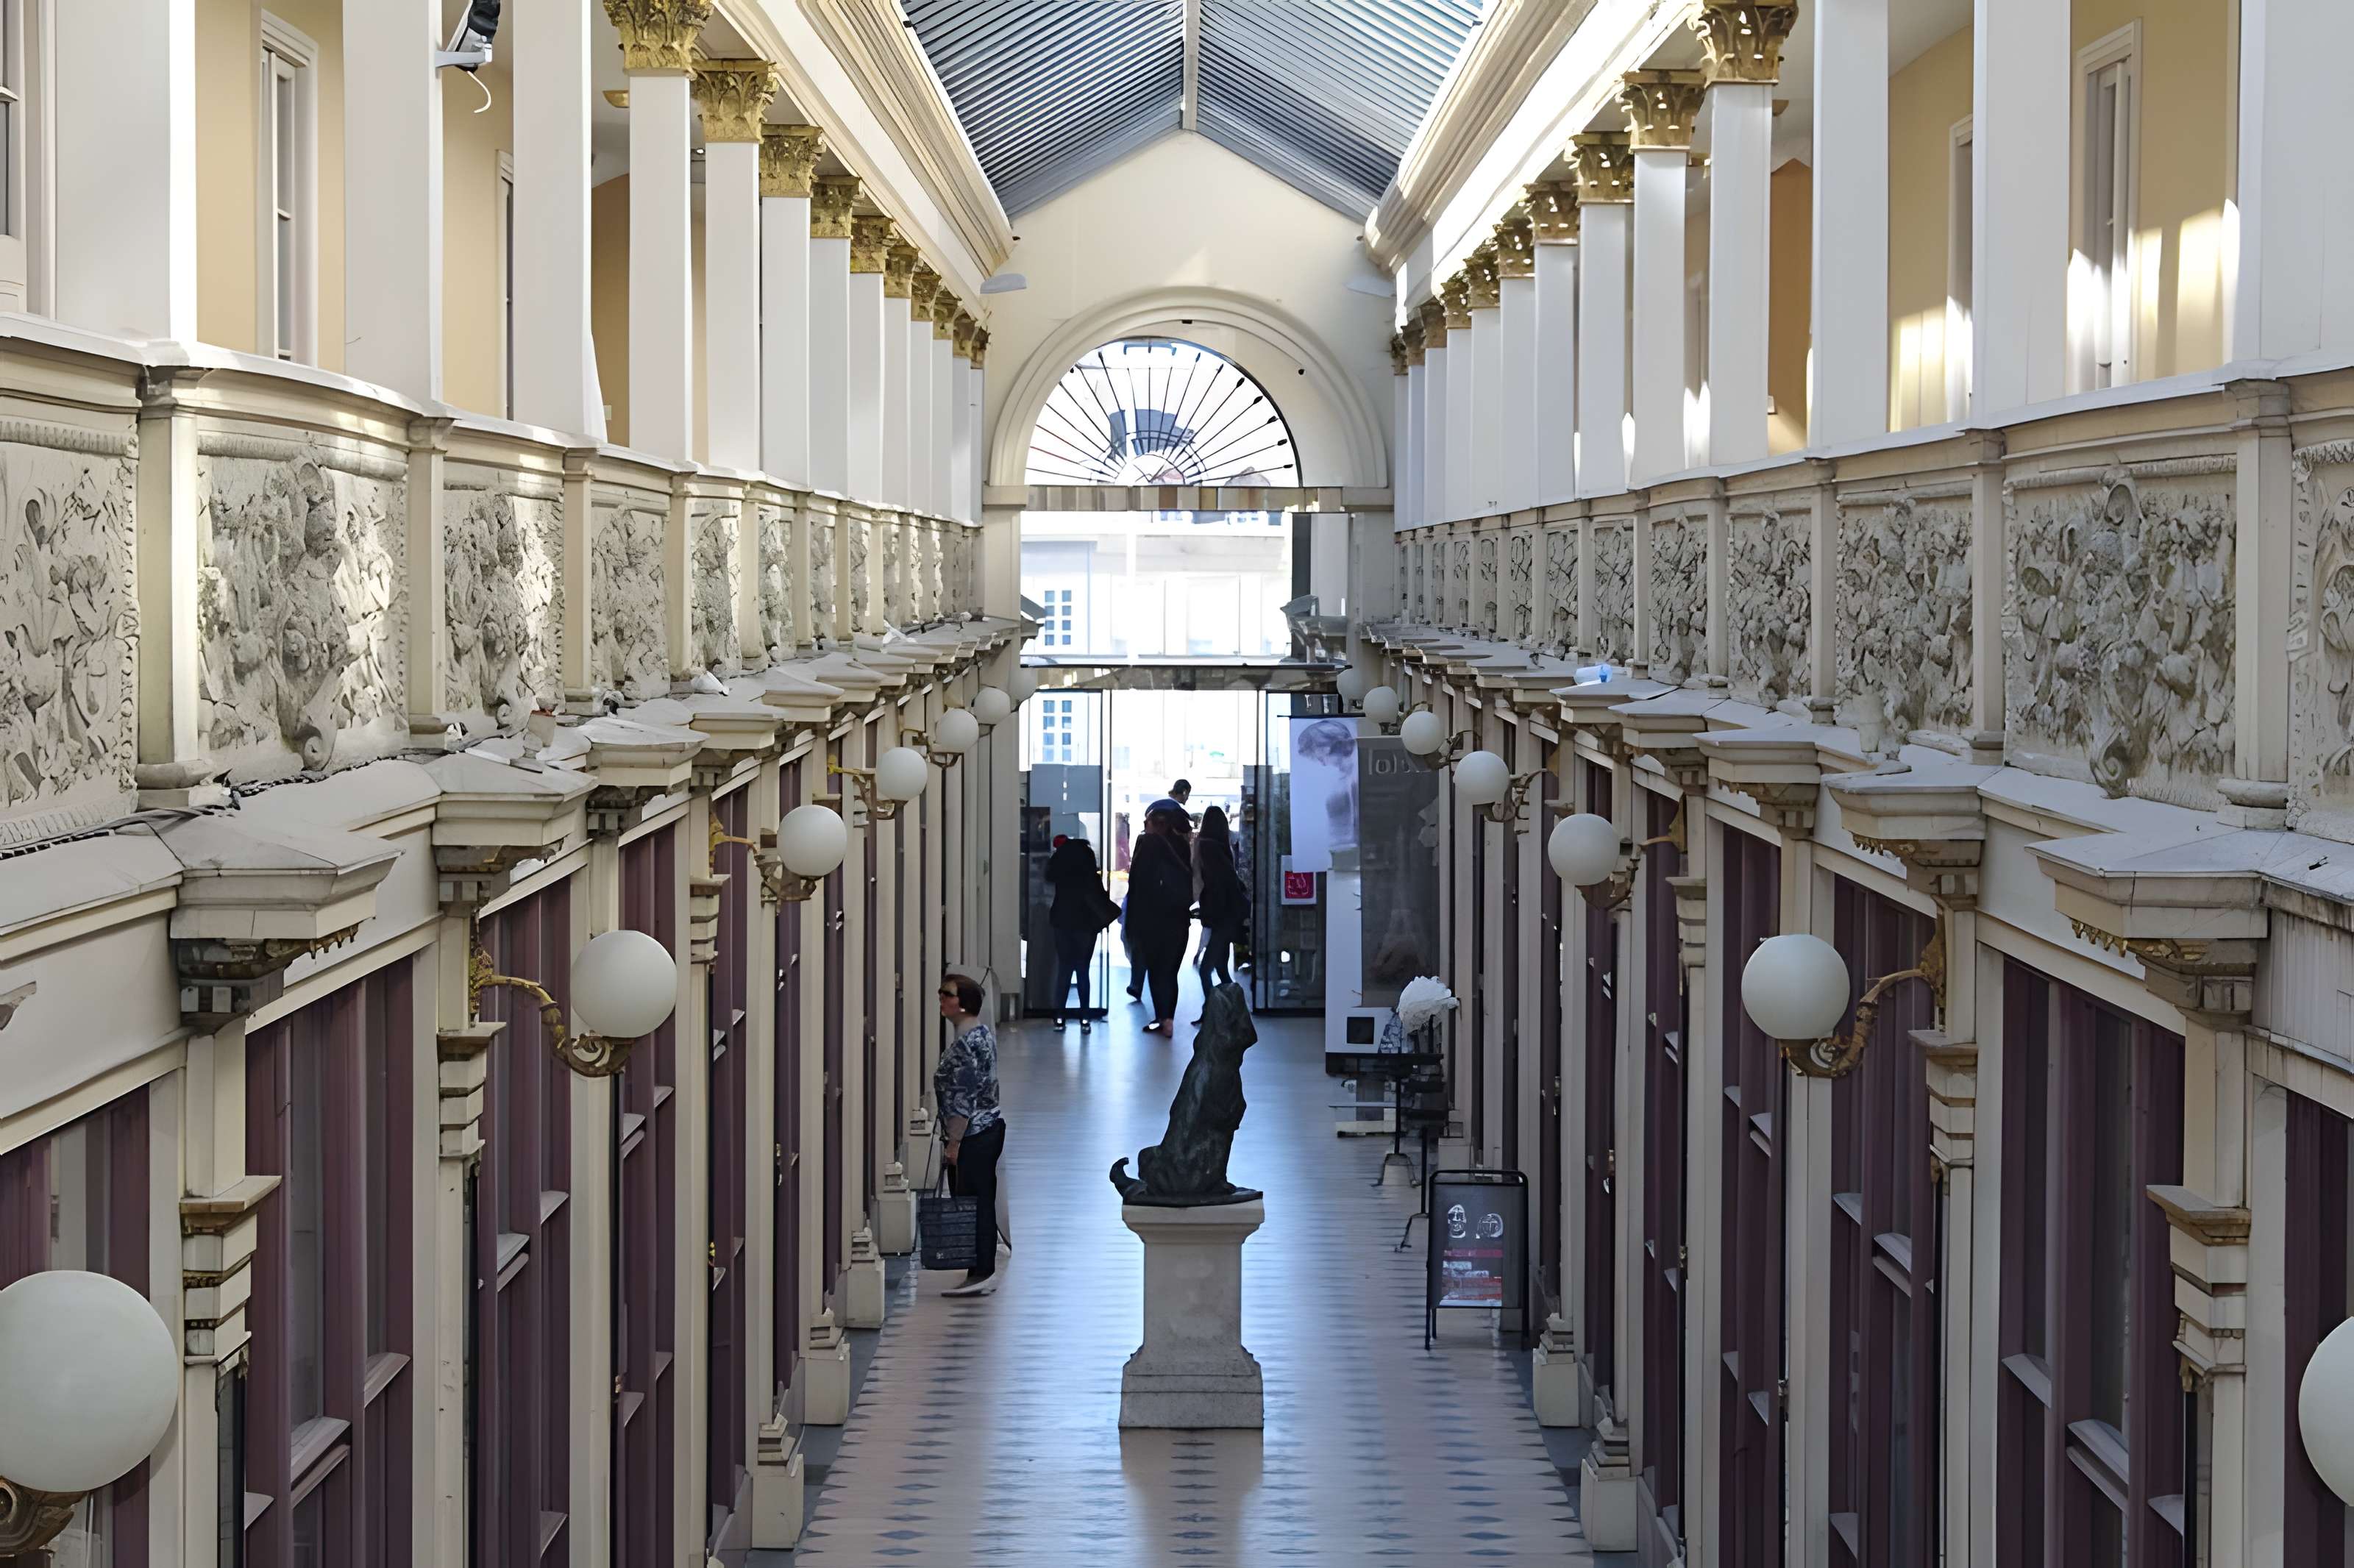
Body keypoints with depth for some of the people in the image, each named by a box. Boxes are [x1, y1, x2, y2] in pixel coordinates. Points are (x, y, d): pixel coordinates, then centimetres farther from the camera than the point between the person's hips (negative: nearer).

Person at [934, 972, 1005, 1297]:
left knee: (972, 1206, -5)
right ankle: (985, 1273, 16)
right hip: (990, 1128, 10)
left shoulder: (965, 1045, -19)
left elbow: (963, 1100, -22)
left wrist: (953, 1143, -18)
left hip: (972, 1136, -10)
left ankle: (980, 1274, -3)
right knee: (982, 1205, 12)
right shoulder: (984, 1033, 13)